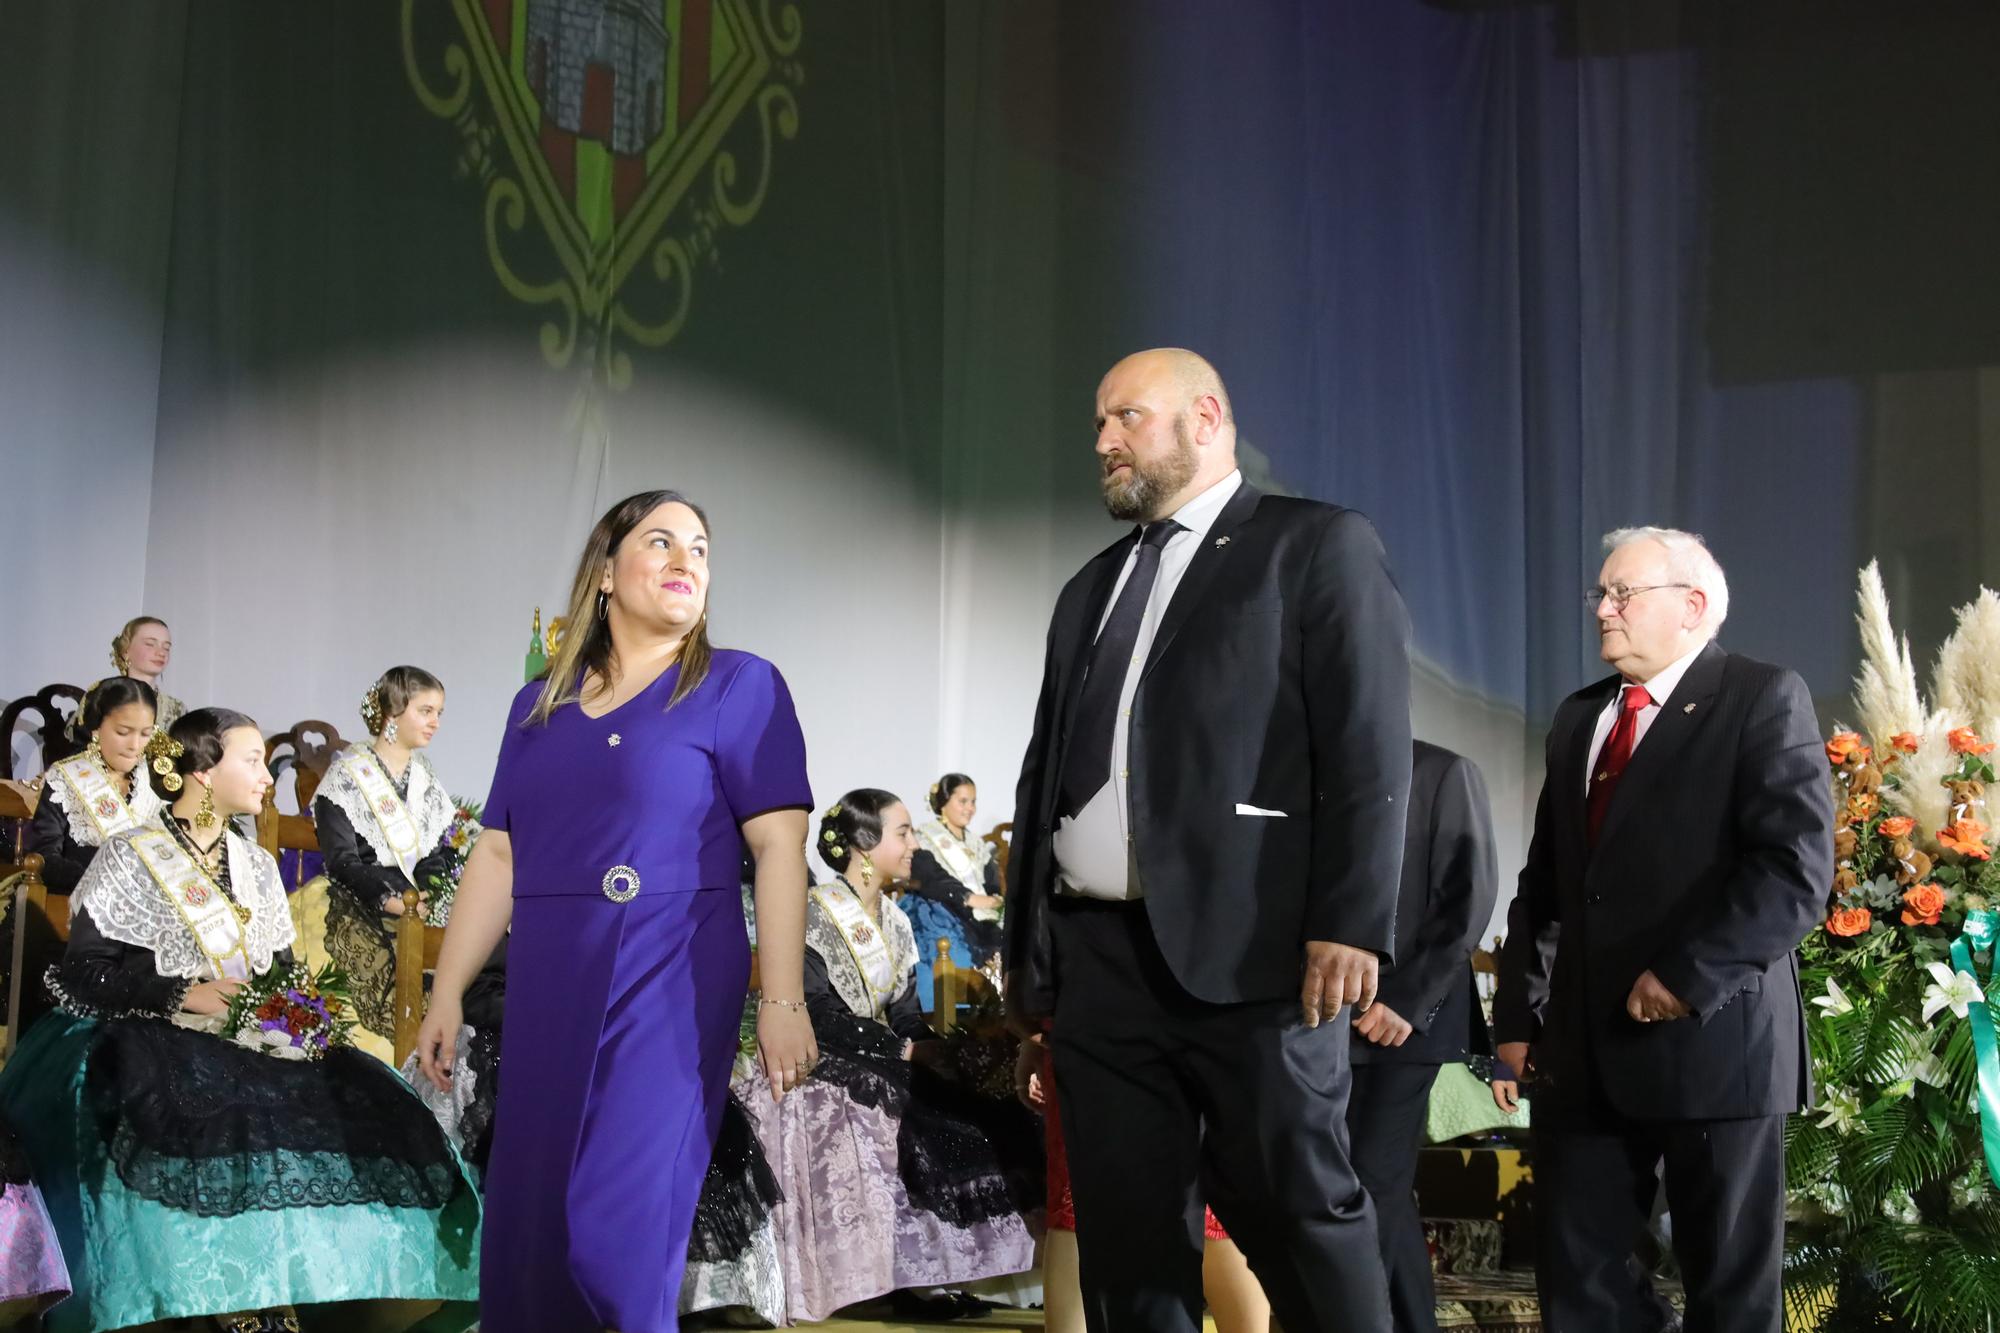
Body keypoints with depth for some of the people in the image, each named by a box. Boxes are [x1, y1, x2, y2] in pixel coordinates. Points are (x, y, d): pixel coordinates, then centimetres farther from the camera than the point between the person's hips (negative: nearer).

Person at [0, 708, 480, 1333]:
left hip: (255, 1038, 6)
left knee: (360, 1100, -21)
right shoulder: (130, 857, -1)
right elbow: (83, 973, -7)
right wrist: (183, 996, -17)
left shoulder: (256, 864, 17)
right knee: (222, 1117, -37)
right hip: (153, 1041, -5)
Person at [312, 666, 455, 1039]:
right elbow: (342, 861, -8)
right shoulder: (347, 775, 1)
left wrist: (431, 890, -6)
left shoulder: (424, 777, 19)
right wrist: (389, 900, -24)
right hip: (360, 908, -5)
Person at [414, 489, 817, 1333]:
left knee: (619, 1226, -8)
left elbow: (780, 846, -7)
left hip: (671, 984, -4)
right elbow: (497, 857, 15)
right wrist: (447, 993, 11)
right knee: (526, 1225, 6)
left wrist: (783, 999, -14)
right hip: (546, 988, 5)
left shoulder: (737, 687, 0)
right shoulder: (539, 705, 14)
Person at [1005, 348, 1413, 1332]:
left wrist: (1350, 924, -16)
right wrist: (1026, 947, 16)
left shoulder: (1316, 546, 3)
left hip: (1248, 952, -6)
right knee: (1125, 1240, 6)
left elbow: (1368, 749, -7)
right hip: (1098, 957, 6)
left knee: (1300, 1215, -3)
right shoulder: (1091, 589, 22)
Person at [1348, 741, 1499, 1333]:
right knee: (1387, 1190, 9)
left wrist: (1406, 1001, -12)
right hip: (1331, 1017, 5)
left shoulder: (1445, 773, 2)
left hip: (1406, 1019, -5)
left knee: (1370, 1187, -9)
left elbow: (1468, 897, -4)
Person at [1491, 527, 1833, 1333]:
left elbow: (1798, 865, -15)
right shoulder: (1578, 719, 17)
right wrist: (1518, 1014, 11)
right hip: (1584, 1047, 6)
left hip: (1712, 1038, -6)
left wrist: (1688, 977, -20)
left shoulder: (1762, 699, -4)